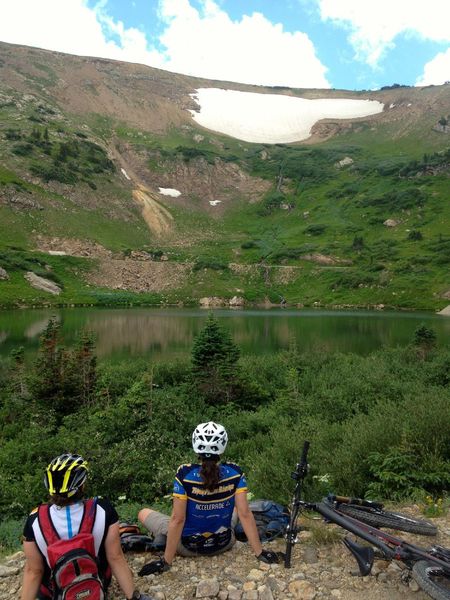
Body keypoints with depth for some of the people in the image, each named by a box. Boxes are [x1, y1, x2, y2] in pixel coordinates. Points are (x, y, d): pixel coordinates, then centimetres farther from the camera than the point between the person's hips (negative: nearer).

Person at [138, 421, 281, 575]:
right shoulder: (235, 473, -18)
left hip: (189, 546, -2)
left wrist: (166, 562, -12)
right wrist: (260, 552, -7)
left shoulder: (185, 474, -25)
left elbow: (177, 519, -21)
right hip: (223, 544, 2)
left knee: (143, 513, 18)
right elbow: (245, 514, -16)